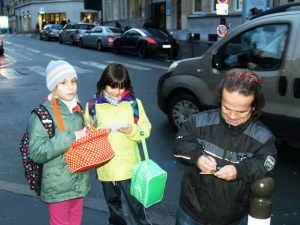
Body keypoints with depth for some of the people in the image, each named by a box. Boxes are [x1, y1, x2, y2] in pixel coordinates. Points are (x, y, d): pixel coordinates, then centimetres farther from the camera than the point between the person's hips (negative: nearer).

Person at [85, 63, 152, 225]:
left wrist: (132, 130, -20)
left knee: (136, 203, 8)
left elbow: (146, 129, 0)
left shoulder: (134, 103, -2)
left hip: (129, 165, -1)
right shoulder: (93, 105, -3)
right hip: (106, 167, 1)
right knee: (113, 203, 21)